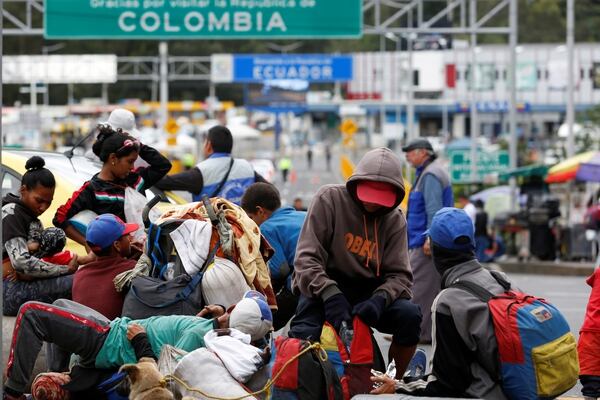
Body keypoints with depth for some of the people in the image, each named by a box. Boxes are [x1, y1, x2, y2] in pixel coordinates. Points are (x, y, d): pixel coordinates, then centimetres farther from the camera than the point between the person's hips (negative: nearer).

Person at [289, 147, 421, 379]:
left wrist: (380, 299, -25)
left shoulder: (395, 220, 3)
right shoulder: (329, 199, -7)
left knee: (409, 315, -23)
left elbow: (399, 275, -1)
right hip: (321, 288, -4)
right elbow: (306, 258, -12)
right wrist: (330, 294, -29)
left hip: (366, 294, 4)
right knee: (303, 340, -32)